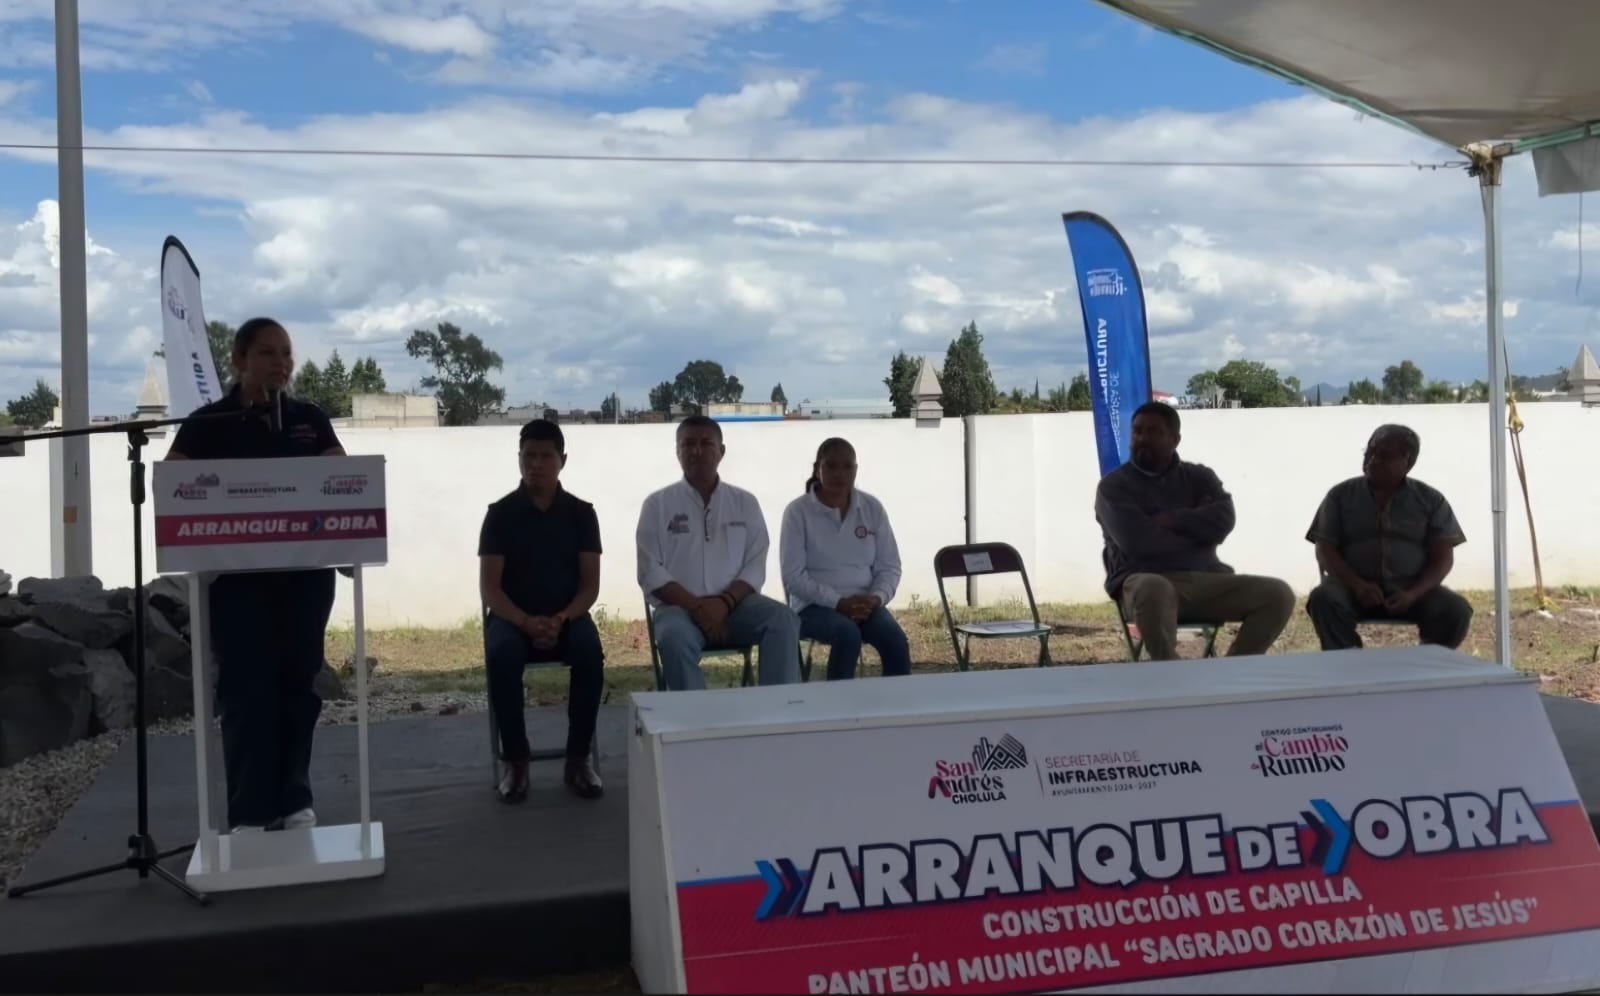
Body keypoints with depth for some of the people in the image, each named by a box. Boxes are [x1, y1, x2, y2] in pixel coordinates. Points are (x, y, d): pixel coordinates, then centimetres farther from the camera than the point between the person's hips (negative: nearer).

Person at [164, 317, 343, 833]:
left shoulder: (310, 419, 9)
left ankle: (294, 800, 20)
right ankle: (250, 810, 2)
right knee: (247, 687, -4)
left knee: (299, 681, 7)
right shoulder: (208, 423, 1)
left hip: (305, 571, 3)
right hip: (237, 574, -3)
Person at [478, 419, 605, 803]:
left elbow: (590, 585, -1)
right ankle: (515, 759, -19)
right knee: (501, 654, -35)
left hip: (567, 617, 1)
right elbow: (489, 587, -5)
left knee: (590, 651, -33)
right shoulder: (500, 513, -1)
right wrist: (526, 622, -22)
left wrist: (560, 620, -20)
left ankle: (579, 758, -18)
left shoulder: (582, 513, 2)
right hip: (512, 617, -1)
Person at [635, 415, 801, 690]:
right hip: (680, 605, -2)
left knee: (783, 620, -27)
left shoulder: (745, 502, 11)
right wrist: (697, 607, -16)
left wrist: (724, 602, -16)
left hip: (735, 603, 2)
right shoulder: (658, 504, 5)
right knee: (675, 637, -36)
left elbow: (755, 567, 4)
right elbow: (651, 574, -2)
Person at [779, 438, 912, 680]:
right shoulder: (797, 512, -6)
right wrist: (838, 602, -20)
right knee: (848, 634, -35)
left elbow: (889, 566, 8)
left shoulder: (873, 508, 5)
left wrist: (876, 598, -13)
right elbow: (793, 577, -10)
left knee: (895, 639, -26)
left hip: (864, 603, 3)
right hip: (815, 605, -3)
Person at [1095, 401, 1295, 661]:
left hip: (1206, 581, 5)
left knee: (1279, 594, -16)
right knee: (1154, 590, -42)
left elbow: (1222, 521, -1)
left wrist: (1174, 520, -8)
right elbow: (1138, 541, -12)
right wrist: (1197, 527, 0)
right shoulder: (1114, 485, 4)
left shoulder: (1199, 476, 17)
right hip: (1146, 582, -5)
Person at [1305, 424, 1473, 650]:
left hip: (1411, 589, 1)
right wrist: (1357, 585, -19)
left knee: (1457, 610, -27)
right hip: (1354, 586, 0)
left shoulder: (1430, 500, 6)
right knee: (1323, 598, -33)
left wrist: (1412, 594, -18)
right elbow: (1325, 550, 0)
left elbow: (1443, 557, 1)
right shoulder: (1341, 495, 5)